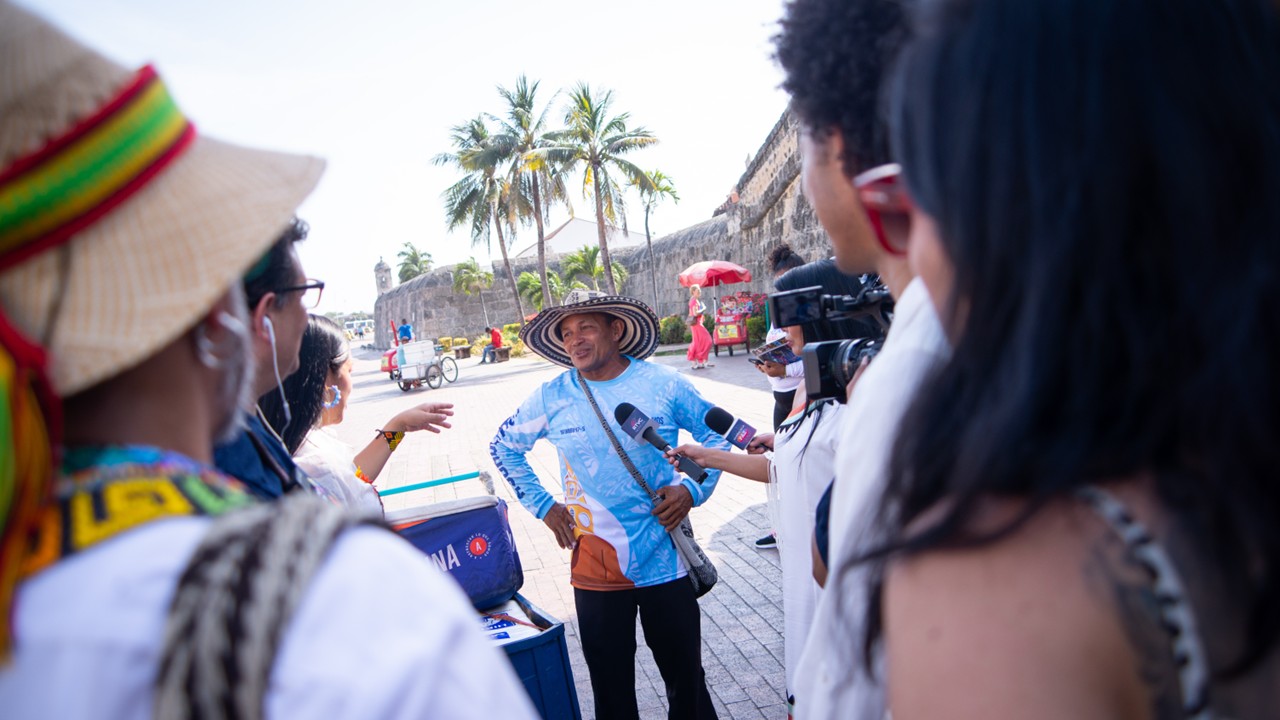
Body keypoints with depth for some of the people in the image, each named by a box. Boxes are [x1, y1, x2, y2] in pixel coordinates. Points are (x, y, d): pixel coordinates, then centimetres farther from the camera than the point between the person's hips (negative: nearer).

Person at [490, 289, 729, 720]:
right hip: (595, 566, 1)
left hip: (665, 558, 0)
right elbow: (503, 446, 12)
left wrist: (693, 488, -7)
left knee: (685, 673, 16)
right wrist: (541, 505, 4)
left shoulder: (664, 384, -6)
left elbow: (717, 434, 7)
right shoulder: (551, 397, -3)